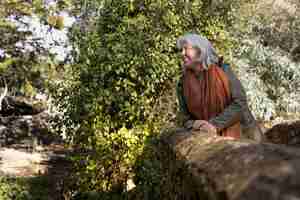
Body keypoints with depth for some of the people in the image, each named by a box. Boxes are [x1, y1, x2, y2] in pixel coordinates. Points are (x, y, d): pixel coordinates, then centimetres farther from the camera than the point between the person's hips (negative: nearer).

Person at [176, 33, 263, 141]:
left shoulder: (223, 70, -10)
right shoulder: (183, 84, -3)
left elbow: (239, 103, -15)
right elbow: (187, 119, 3)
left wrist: (215, 124, -22)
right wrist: (195, 124, -20)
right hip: (212, 138, 2)